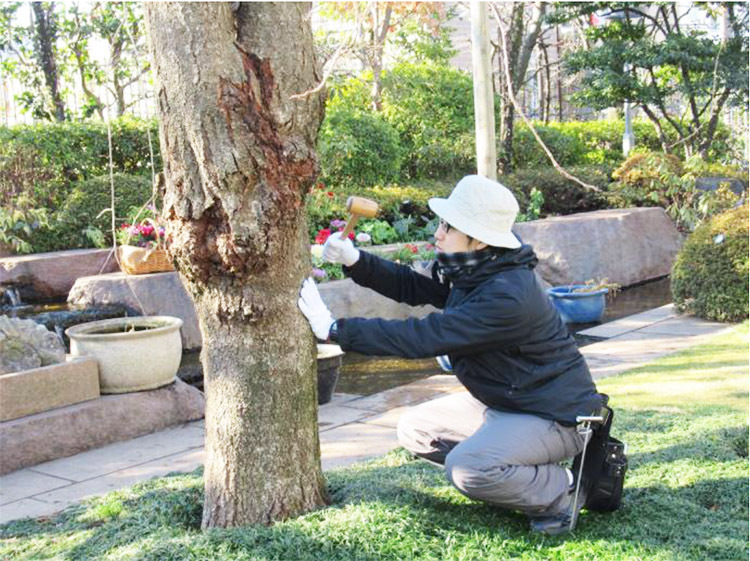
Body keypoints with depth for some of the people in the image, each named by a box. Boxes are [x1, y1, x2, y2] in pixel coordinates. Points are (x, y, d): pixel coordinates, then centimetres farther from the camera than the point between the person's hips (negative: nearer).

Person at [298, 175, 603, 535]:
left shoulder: (507, 297, -31)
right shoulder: (472, 273, 0)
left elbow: (422, 337, -33)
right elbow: (412, 287, 8)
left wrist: (334, 329, -29)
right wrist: (355, 261, -8)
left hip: (554, 415, -10)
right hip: (503, 403, 10)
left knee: (466, 468, -30)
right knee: (415, 430, 9)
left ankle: (562, 491, -5)